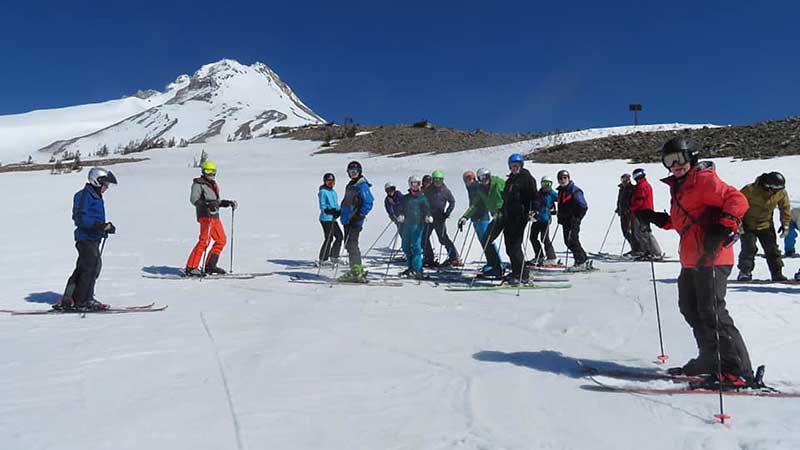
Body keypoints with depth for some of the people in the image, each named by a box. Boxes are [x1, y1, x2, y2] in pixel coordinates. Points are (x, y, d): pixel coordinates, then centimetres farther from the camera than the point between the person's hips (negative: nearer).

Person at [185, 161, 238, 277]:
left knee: (221, 240, 10)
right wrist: (207, 204, -27)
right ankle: (191, 267, -13)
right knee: (204, 240, -15)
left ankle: (210, 265, 17)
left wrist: (228, 203, 17)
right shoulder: (198, 184, -1)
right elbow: (194, 199, -14)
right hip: (205, 215, -9)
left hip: (215, 216, 9)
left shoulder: (213, 184, 23)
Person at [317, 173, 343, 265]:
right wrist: (330, 211, -25)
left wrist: (338, 211, 0)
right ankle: (322, 260, 2)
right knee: (329, 238, -7)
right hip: (326, 218, -8)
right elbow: (322, 206, -11)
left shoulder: (334, 192, 17)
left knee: (339, 236, 7)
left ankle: (333, 256, 18)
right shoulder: (323, 192, -7)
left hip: (333, 219, 8)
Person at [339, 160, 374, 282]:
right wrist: (339, 211, 20)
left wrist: (359, 215, -21)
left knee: (351, 245, -11)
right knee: (349, 245, 12)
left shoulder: (363, 186, -10)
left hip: (355, 221, -10)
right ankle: (358, 270, 19)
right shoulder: (350, 185, 19)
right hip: (348, 220, 10)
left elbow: (368, 203, -17)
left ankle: (356, 273, -8)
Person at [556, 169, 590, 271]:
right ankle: (585, 260, 19)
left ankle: (580, 263, -5)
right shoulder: (561, 191, 17)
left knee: (572, 241, -12)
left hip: (573, 221, -9)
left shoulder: (574, 190, -10)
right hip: (565, 221, 9)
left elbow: (583, 207, -14)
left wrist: (576, 218, -16)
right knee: (568, 242, 9)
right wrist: (560, 217, 16)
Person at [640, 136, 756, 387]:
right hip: (690, 260, 10)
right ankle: (712, 359, 29)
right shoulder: (679, 186, 20)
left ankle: (738, 371, -4)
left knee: (712, 313, -11)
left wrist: (725, 227, -31)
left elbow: (737, 200, -18)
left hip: (710, 257, -10)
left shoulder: (704, 179, -8)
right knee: (690, 310, 16)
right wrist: (660, 220, 19)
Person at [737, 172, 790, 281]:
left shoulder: (781, 193, -13)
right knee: (749, 249, -10)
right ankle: (745, 273, -2)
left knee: (772, 249, 5)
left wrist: (785, 224, 4)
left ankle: (777, 273, 14)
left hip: (766, 225, 4)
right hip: (748, 224, -4)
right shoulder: (750, 190, -27)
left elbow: (785, 208, 5)